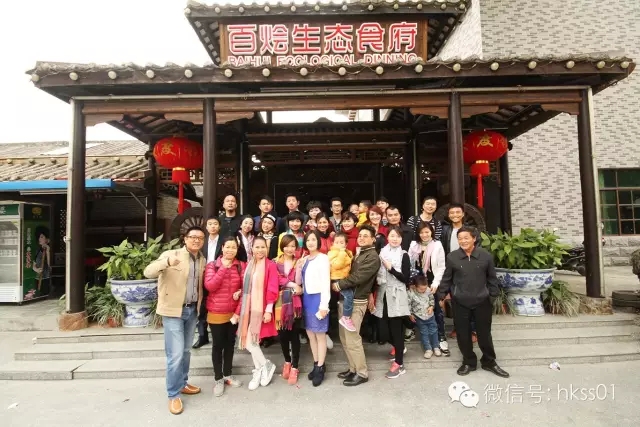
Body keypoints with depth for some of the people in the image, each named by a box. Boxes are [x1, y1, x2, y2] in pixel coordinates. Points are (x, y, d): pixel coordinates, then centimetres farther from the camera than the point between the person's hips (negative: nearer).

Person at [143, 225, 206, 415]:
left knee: (186, 351, 18)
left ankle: (183, 384, 36)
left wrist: (200, 306, 6)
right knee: (176, 354, -5)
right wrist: (167, 262, -42)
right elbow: (148, 272, -25)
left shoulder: (202, 260, 5)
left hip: (192, 310, 6)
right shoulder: (171, 255, -13)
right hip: (173, 310, -6)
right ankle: (173, 395, 10)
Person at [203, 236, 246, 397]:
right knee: (218, 345, 7)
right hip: (216, 312, -3)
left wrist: (240, 292, -18)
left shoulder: (242, 266, -1)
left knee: (230, 343, 16)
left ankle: (228, 375, 33)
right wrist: (224, 267, -21)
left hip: (234, 312, 3)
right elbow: (209, 286, -18)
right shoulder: (212, 265, -7)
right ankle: (218, 379, 21)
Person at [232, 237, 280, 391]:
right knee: (249, 342, 9)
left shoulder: (271, 265, -8)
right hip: (249, 309, 6)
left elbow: (272, 290, -12)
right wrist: (238, 311, 11)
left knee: (250, 342, -8)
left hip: (261, 309, -6)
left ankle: (266, 365, 15)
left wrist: (268, 310, -16)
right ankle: (259, 371, 26)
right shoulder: (249, 266, 10)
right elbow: (245, 290, 11)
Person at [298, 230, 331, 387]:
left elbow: (326, 282, -13)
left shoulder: (322, 258, -9)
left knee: (320, 334, 2)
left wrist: (324, 305, -17)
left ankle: (320, 368, 13)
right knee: (310, 334, 14)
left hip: (317, 298, -7)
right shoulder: (305, 259, 12)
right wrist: (298, 267, -3)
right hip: (306, 298, 7)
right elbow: (299, 282, 15)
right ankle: (316, 364, 27)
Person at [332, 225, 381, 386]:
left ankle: (362, 373, 9)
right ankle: (353, 368, 25)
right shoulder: (359, 254, 18)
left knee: (352, 338, -5)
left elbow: (358, 277, -19)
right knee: (344, 337, 12)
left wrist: (339, 284, -12)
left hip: (356, 301, -9)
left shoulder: (373, 257, -11)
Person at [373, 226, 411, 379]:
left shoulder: (404, 255, -4)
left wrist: (391, 268, -17)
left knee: (396, 328, -3)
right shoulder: (382, 253, 7)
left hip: (397, 296, -4)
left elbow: (406, 278, -10)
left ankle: (399, 364, 4)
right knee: (387, 326, 12)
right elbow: (378, 274, 11)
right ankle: (398, 348, 40)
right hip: (383, 294, 4)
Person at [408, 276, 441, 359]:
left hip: (430, 315, 3)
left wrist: (431, 306, -11)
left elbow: (432, 299, 4)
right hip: (419, 317, -2)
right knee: (424, 333, 8)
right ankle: (428, 349, 21)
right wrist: (411, 314, -7)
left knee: (433, 331, 13)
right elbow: (408, 304, -13)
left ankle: (436, 347, 31)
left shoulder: (428, 290, -14)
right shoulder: (411, 293, -24)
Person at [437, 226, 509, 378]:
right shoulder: (452, 257, -6)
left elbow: (491, 278, 4)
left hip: (482, 302, 0)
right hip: (460, 303, 0)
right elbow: (446, 279, 3)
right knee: (463, 335, 10)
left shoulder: (486, 256, -6)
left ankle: (489, 362, 34)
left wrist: (494, 296, 6)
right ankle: (469, 362, 30)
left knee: (484, 334, 13)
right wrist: (441, 296, 5)